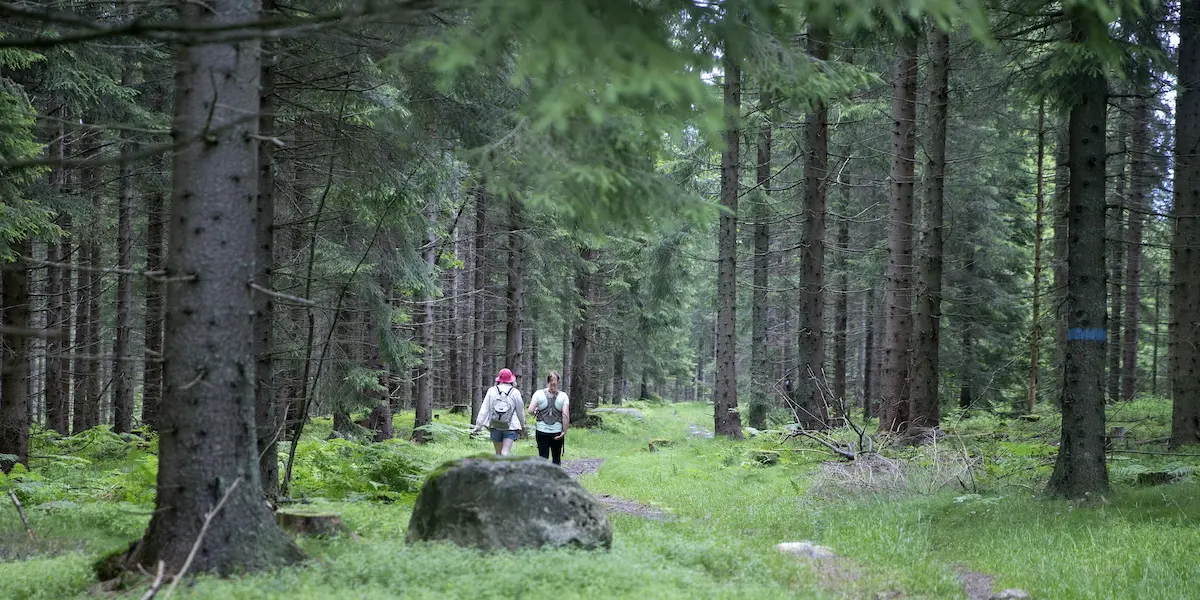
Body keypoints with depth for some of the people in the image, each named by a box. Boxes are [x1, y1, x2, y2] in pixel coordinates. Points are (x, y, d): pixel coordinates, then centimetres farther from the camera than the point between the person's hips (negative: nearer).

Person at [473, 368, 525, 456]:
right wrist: (523, 425, 21)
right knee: (505, 452, -9)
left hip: (495, 426, 2)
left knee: (498, 452, 14)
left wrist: (478, 425, 2)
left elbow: (484, 410, -2)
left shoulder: (492, 391, 0)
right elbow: (520, 411, 5)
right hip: (510, 426, -2)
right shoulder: (515, 392, -3)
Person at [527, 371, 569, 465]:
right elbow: (565, 415, -10)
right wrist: (564, 431, -5)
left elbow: (530, 411, -10)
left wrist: (536, 413, 11)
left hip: (542, 430, 0)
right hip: (557, 431, 0)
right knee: (556, 458, 13)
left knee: (543, 457, 4)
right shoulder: (563, 396, -3)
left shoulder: (538, 393, -3)